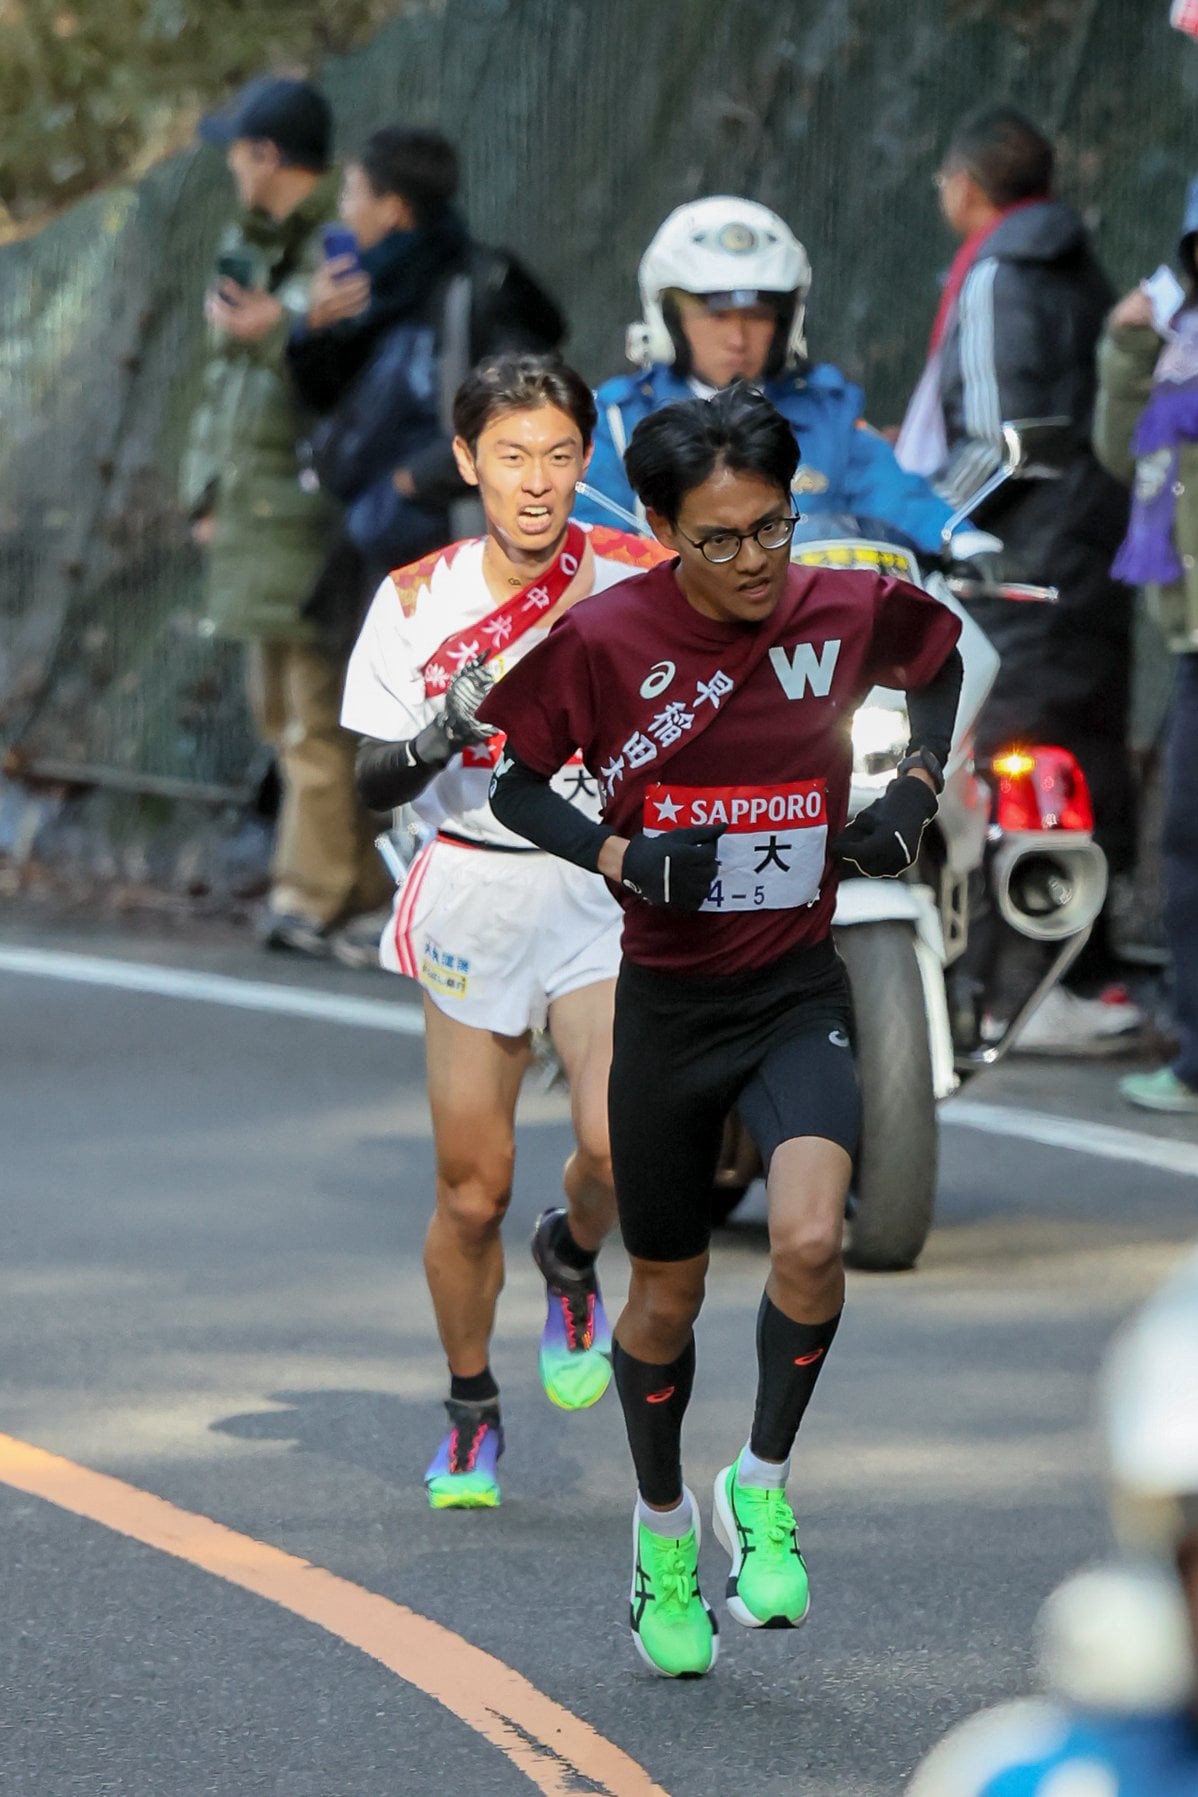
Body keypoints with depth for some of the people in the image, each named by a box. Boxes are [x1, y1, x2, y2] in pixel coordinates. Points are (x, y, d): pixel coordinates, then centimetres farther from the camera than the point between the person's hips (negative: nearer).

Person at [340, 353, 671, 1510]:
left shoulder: (638, 580, -5)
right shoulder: (417, 601, -3)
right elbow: (373, 782, -2)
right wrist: (444, 732, -22)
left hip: (605, 888, -1)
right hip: (473, 899, 1)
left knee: (619, 1144, -21)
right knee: (470, 1191, 3)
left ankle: (572, 1262, 14)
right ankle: (470, 1412, 26)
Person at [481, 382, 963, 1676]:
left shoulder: (848, 610, -5)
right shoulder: (604, 637, -13)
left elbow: (941, 659, 17)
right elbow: (504, 778, -3)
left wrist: (914, 793, 3)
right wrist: (620, 857, -19)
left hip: (798, 989, 1)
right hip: (664, 999, -1)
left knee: (810, 1240, -23)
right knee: (667, 1292, 10)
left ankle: (764, 1483, 1)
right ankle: (663, 1525, 34)